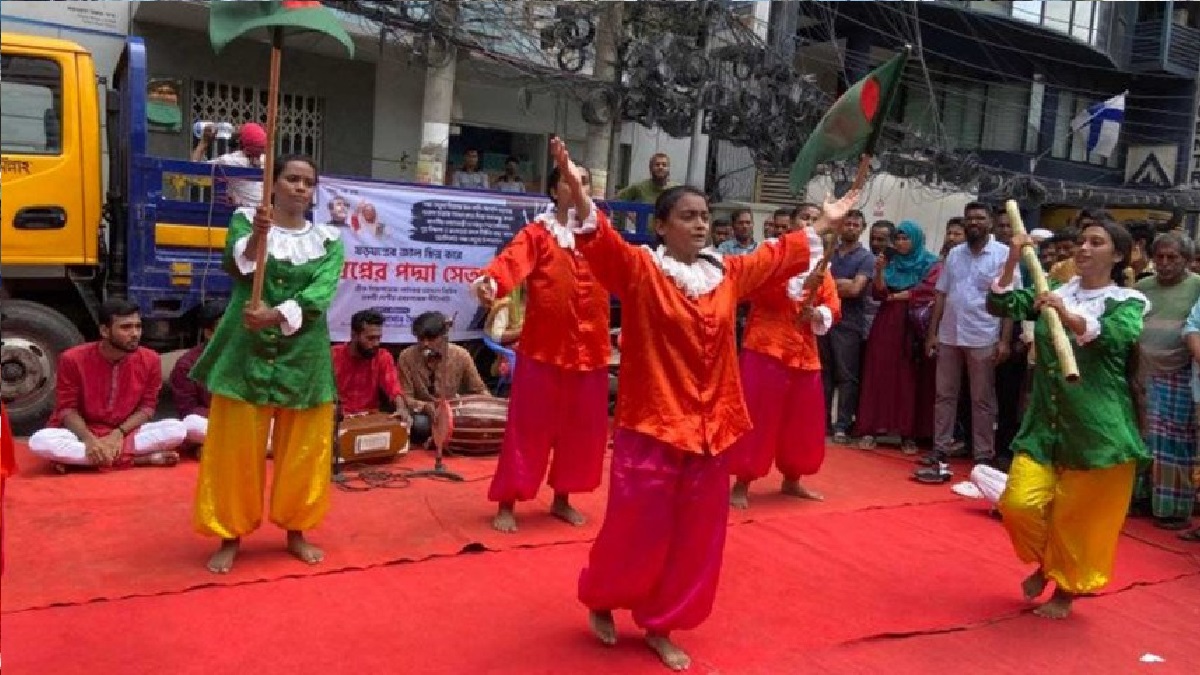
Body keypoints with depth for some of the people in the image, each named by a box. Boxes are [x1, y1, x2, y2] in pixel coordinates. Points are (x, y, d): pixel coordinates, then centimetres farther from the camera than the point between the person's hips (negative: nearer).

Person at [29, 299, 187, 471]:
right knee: (40, 441, -34)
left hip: (126, 434, 0)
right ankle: (140, 459, -30)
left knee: (177, 429, -25)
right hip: (82, 434, 0)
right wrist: (89, 440, -27)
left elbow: (147, 407, -3)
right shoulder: (73, 359, -10)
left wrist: (119, 433, -21)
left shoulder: (150, 360, -6)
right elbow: (67, 408, -8)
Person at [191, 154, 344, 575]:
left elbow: (320, 295, -11)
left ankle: (296, 532, 25)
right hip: (247, 350, -1)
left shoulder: (329, 240, 4)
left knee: (303, 450, 8)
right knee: (236, 448, 2)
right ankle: (231, 536, 18)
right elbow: (235, 266, -17)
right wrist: (258, 236, -36)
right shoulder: (245, 221, 3)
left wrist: (275, 315, -26)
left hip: (304, 355, 2)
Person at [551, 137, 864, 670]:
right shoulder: (639, 268, -8)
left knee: (694, 536, 12)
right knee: (635, 529, 4)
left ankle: (659, 627, 30)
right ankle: (600, 602, 33)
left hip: (709, 427, 6)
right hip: (651, 425, -5)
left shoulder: (728, 273, 8)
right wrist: (576, 189, -43)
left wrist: (826, 222, 29)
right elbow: (600, 240, -26)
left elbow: (780, 256, 23)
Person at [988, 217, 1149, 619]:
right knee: (1019, 504, -6)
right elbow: (1000, 305, 0)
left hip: (1098, 425, -3)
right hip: (1046, 420, 3)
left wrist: (1067, 315, -40)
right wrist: (1013, 259, -11)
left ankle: (1066, 589, 28)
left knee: (1079, 518, 5)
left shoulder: (1127, 302, -1)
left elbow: (1116, 335, -24)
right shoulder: (1055, 294, 10)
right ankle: (1044, 564, 24)